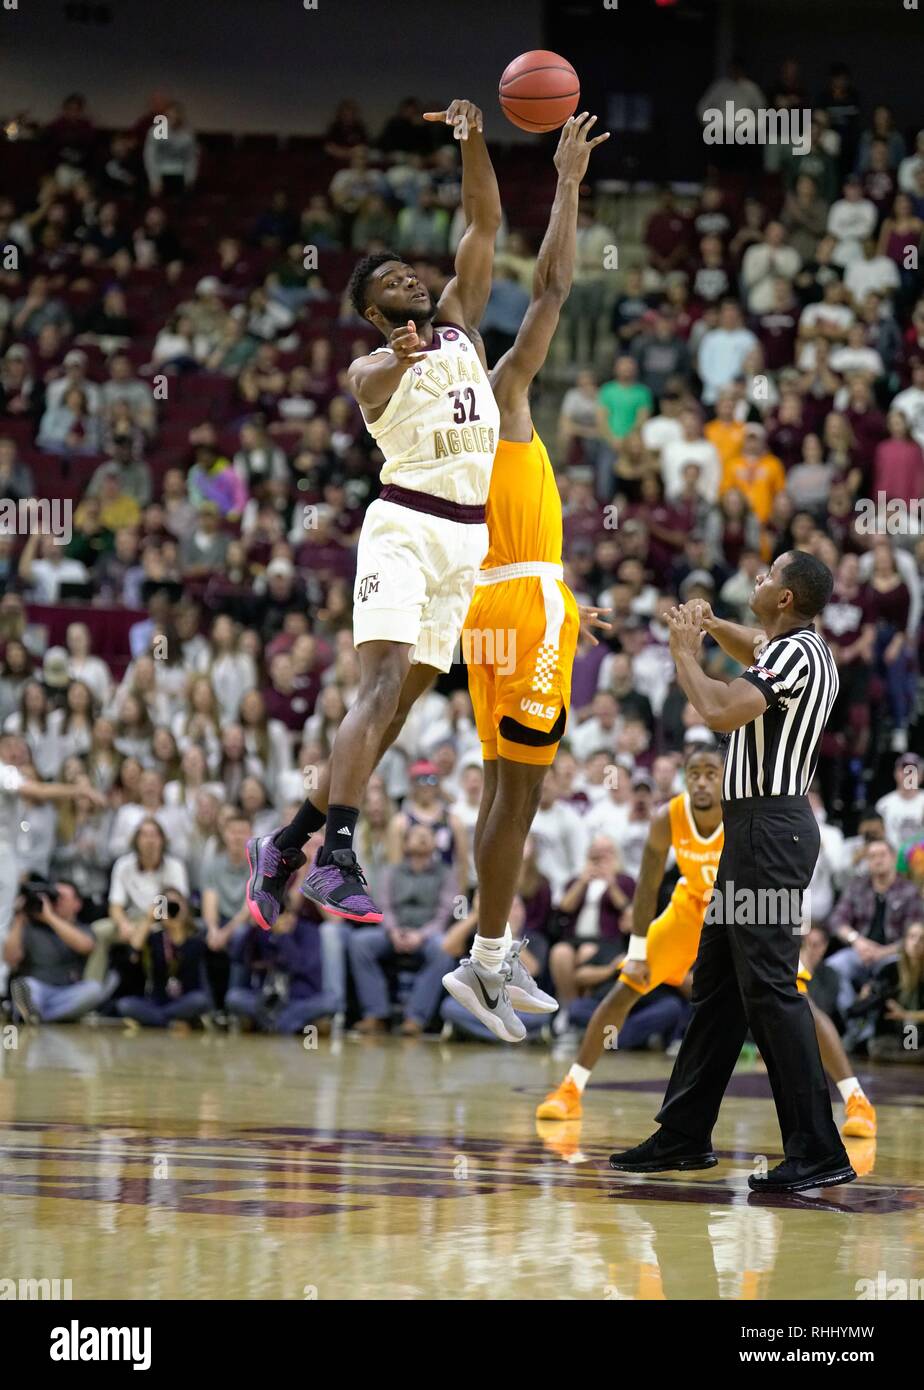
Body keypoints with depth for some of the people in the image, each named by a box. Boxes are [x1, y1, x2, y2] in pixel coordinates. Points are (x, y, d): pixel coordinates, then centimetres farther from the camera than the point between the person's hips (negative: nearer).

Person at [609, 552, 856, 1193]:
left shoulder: (797, 654, -15)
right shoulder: (799, 648, 15)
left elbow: (723, 711, -28)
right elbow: (757, 653, 40)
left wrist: (685, 653, -12)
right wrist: (712, 626, 24)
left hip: (771, 830, -10)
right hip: (757, 830, 10)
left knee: (769, 986, -13)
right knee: (718, 983, 14)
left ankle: (818, 1152, -14)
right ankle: (685, 1134, 21)